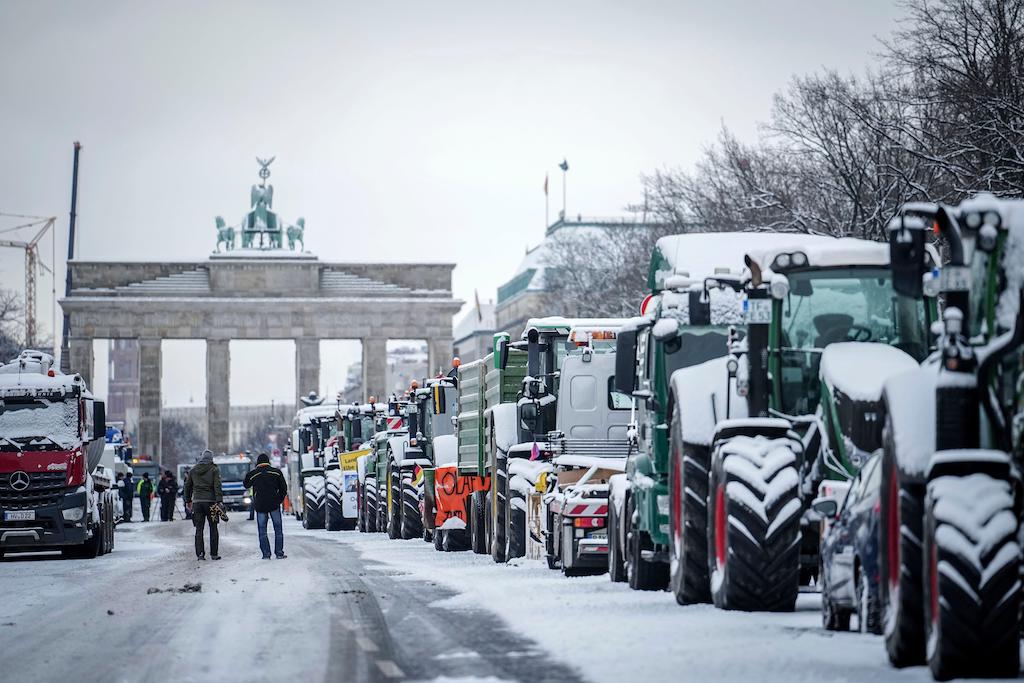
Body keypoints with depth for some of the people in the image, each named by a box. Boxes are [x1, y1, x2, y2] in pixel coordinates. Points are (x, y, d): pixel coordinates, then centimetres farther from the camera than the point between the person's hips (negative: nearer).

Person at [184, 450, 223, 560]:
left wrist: (187, 501, 22)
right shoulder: (214, 469, -2)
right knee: (213, 528, 6)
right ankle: (213, 554, 5)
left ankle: (200, 553, -7)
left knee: (199, 529, 4)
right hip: (210, 501, -3)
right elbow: (217, 486, -11)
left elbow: (187, 486, 14)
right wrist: (219, 501, -14)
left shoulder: (193, 470, 10)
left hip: (197, 501, 3)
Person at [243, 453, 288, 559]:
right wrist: (280, 500, 15)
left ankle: (266, 554, 0)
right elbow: (284, 488, 3)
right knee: (278, 529, 8)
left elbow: (246, 485, 18)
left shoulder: (252, 474, 0)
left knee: (262, 531, 5)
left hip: (260, 506, 0)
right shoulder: (276, 472, 1)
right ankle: (279, 553, 5)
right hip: (274, 505, 0)